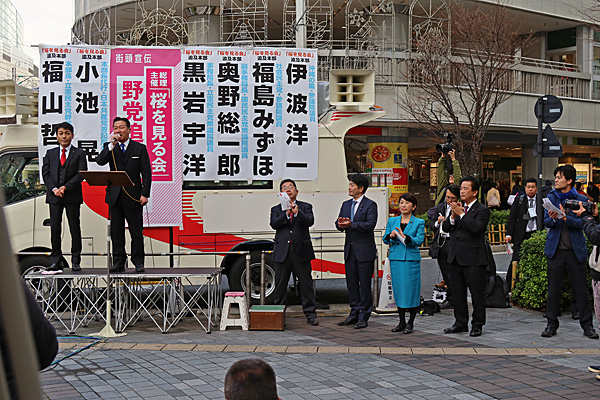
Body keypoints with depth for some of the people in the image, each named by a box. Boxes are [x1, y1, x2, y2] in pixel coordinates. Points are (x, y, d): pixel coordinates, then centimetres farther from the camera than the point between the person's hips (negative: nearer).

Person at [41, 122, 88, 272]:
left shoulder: (79, 154, 6)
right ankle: (56, 261, 7)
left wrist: (65, 187, -14)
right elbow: (45, 173, 7)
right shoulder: (50, 153, 15)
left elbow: (81, 174, -4)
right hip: (54, 196, 2)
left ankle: (75, 261, 4)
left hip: (72, 196, -2)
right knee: (55, 228, 2)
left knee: (75, 228, 0)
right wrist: (54, 189, -9)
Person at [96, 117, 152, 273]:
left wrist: (145, 194, -7)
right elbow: (100, 161, -8)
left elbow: (146, 173, 2)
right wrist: (112, 145, -15)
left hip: (133, 196, -2)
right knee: (116, 231, 5)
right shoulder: (110, 148, 11)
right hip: (115, 196, 2)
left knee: (136, 231, 0)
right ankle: (118, 262, 11)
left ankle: (138, 262, 6)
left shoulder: (140, 148, 6)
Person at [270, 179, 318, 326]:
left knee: (306, 283, 0)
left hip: (301, 252, -1)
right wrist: (286, 214, -21)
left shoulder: (305, 207, 9)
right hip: (282, 252, 1)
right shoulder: (276, 209, 12)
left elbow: (310, 221, -9)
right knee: (280, 285, 6)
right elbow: (274, 224, -6)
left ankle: (310, 313, 6)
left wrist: (297, 213, -25)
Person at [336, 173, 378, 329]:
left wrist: (351, 224, -27)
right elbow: (339, 223, 12)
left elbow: (371, 224, -18)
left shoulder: (370, 205, -6)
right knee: (351, 283, 11)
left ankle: (363, 317, 5)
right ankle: (354, 314, 20)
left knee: (364, 284, -1)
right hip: (350, 250, 7)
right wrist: (340, 224, -12)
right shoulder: (346, 205, 14)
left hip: (365, 251, -6)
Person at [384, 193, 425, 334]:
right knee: (398, 290, 7)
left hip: (411, 259, -3)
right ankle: (401, 322, 17)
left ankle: (410, 323, 8)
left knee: (411, 290, -3)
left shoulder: (419, 222, 1)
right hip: (395, 259, 3)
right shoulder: (392, 220, 11)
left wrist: (405, 237, -25)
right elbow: (385, 240, 10)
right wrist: (390, 236, -12)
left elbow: (419, 240, -11)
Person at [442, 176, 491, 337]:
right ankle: (461, 322, 21)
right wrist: (453, 216, -8)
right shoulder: (457, 208, 15)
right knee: (457, 293, 12)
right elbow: (445, 228, 10)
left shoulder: (482, 210, -5)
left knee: (477, 293, 0)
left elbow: (476, 227, -21)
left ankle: (477, 324, 9)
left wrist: (461, 214, -18)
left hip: (473, 259, -7)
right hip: (456, 257, 7)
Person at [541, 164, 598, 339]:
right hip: (556, 249, 2)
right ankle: (552, 324, 12)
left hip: (576, 250, -2)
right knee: (553, 288, 4)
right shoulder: (551, 197, 6)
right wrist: (553, 218, -19)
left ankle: (587, 325, 12)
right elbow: (546, 222, 3)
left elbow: (582, 223, -10)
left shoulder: (581, 200, 0)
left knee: (581, 289, 2)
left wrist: (565, 218, -27)